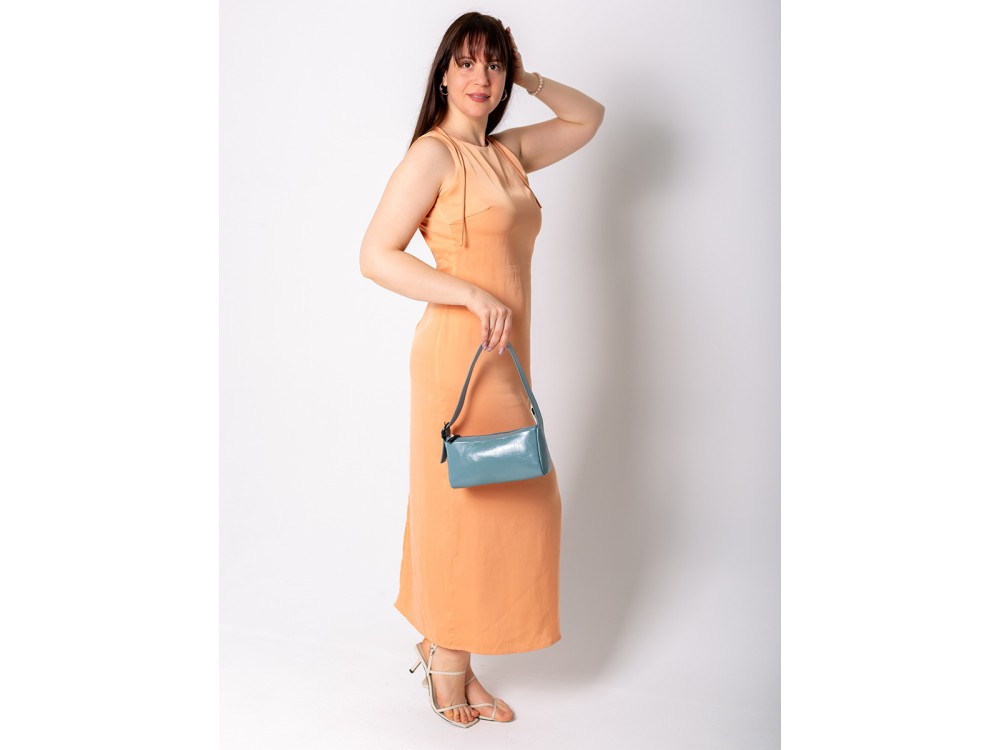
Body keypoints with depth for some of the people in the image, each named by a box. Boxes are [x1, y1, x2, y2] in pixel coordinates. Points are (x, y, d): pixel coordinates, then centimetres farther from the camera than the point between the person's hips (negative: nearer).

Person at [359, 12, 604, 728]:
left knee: (504, 503, 12)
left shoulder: (508, 152, 14)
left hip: (505, 357, 8)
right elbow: (376, 255, -12)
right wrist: (475, 294, -19)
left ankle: (441, 645, 28)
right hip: (460, 353, -8)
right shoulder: (432, 154, -7)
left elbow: (590, 117, 28)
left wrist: (526, 77, 15)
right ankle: (450, 675, 17)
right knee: (464, 503, -1)